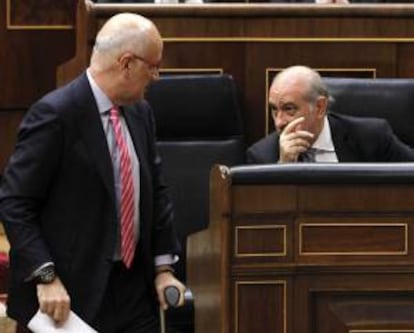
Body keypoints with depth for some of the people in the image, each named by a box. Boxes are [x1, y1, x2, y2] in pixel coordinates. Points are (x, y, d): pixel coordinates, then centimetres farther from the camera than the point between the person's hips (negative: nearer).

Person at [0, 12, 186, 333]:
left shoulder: (140, 113, 9)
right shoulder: (55, 114, -15)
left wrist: (163, 266, 10)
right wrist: (46, 276, -22)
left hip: (136, 290, 7)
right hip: (71, 295, -7)